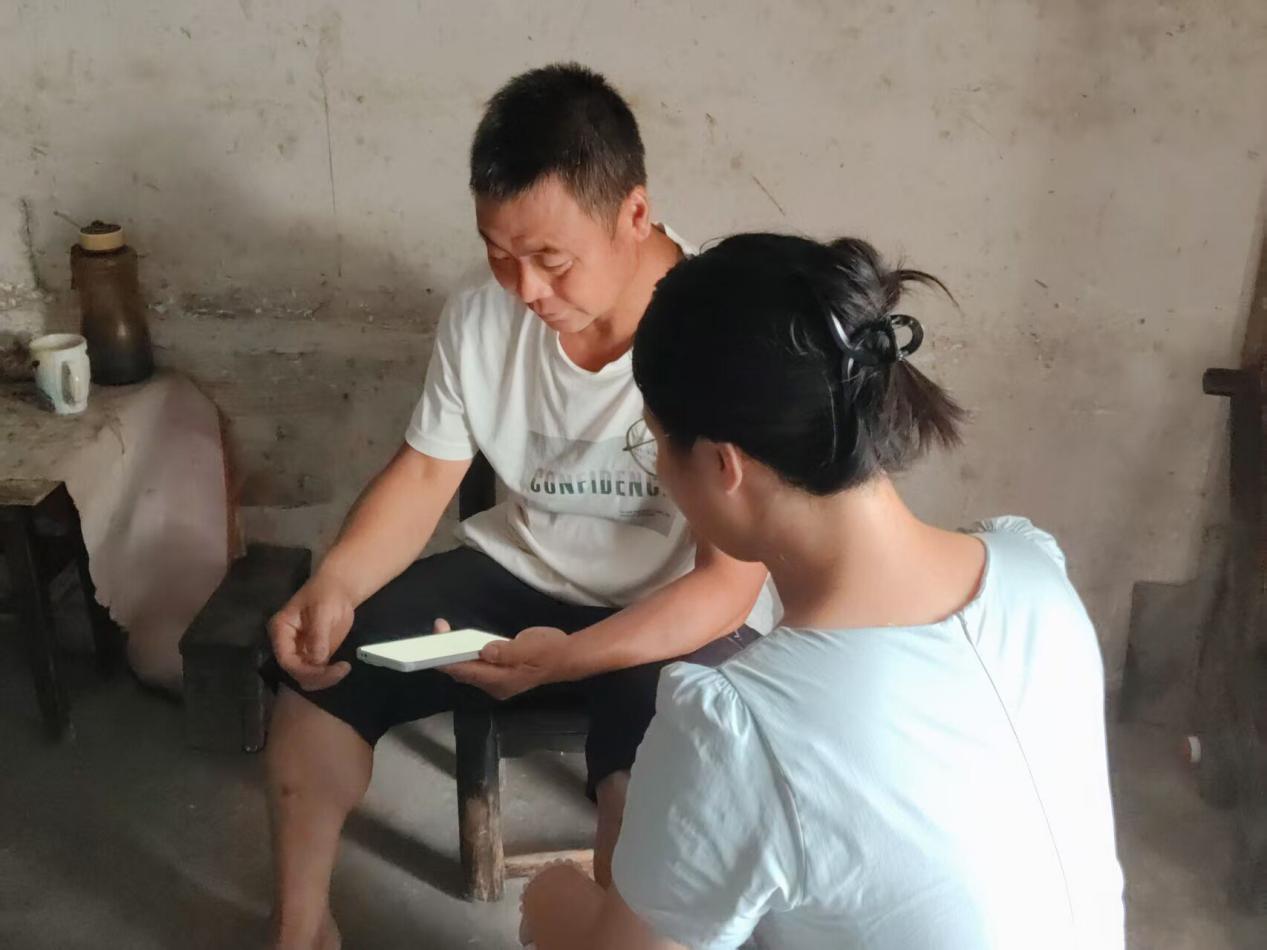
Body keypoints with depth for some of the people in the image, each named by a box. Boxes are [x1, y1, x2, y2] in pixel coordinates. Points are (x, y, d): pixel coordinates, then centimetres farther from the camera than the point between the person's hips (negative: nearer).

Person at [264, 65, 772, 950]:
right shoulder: (481, 315, -9)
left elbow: (730, 583, -24)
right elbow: (425, 473, 3)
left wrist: (572, 657, -37)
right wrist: (333, 585, -15)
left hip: (675, 615, -5)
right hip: (521, 571, 5)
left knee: (646, 773, -33)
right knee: (317, 667, -7)